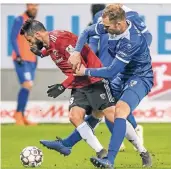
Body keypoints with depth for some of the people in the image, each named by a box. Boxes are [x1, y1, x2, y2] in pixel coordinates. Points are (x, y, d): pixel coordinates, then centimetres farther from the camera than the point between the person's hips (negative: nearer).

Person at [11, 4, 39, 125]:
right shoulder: (20, 20, -7)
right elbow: (13, 38, -12)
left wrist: (36, 58, 17)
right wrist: (18, 55, -18)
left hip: (31, 60, 8)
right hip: (21, 60, -8)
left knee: (27, 88, 7)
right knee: (27, 85, -17)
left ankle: (21, 116, 13)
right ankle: (19, 113, -5)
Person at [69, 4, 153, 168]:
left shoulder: (132, 41, -32)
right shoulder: (111, 25, -10)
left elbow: (111, 72, -27)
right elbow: (87, 32, 7)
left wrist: (86, 72, -15)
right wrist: (76, 52, -10)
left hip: (139, 79, -9)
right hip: (121, 76, 9)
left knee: (120, 110, -30)